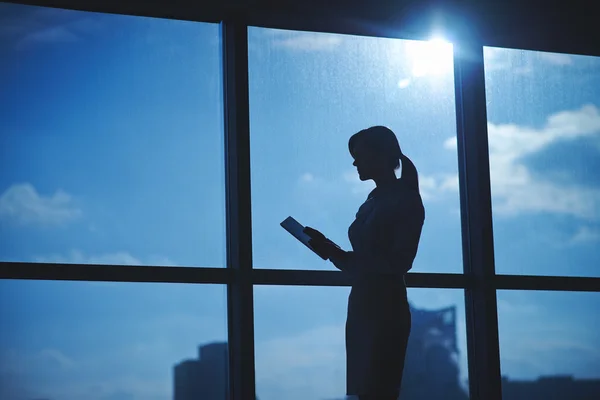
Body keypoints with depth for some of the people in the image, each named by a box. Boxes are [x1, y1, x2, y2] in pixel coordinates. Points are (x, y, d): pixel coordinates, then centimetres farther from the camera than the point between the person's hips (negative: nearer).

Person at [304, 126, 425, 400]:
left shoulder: (405, 200, -5)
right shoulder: (373, 202, 16)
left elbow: (398, 262, -14)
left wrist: (335, 253, -16)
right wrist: (329, 249, 2)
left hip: (385, 309, -8)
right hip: (361, 306, 8)